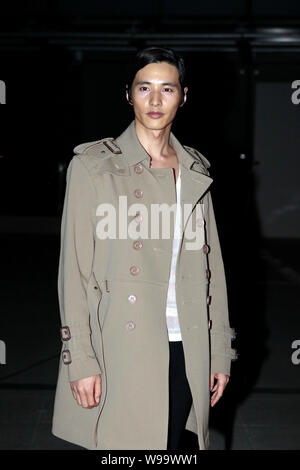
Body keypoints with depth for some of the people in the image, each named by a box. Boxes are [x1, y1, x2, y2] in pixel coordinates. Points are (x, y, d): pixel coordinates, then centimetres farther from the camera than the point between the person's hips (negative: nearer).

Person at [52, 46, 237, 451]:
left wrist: (221, 351, 10)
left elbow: (211, 263, 12)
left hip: (184, 350, 4)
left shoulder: (195, 170, 11)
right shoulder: (93, 164, -3)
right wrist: (80, 359, -11)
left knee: (170, 444, 11)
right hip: (121, 351, -4)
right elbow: (75, 269, -6)